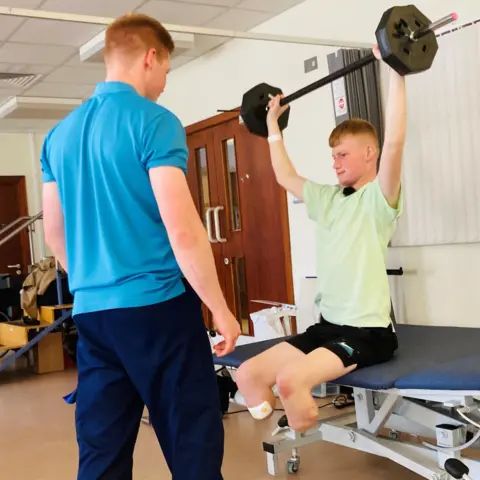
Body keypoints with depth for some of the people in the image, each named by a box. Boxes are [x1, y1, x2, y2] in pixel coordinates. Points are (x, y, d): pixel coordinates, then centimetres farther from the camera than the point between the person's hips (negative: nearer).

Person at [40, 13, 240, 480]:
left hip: (91, 312, 7)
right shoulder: (154, 122, -10)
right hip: (157, 305, -7)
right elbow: (181, 230, -17)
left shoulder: (60, 133, 11)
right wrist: (220, 309, -7)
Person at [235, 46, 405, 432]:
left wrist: (395, 72, -24)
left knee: (290, 379, -30)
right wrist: (273, 125, 32)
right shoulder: (328, 198, 14)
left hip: (369, 330, -7)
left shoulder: (380, 197, -7)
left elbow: (395, 141, -23)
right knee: (249, 375, -8)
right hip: (328, 325, 8)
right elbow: (286, 177, 28)